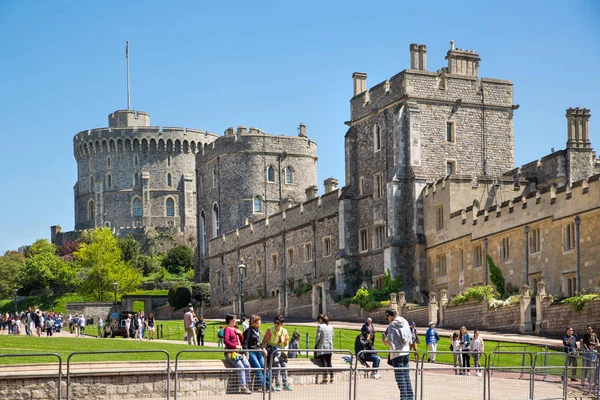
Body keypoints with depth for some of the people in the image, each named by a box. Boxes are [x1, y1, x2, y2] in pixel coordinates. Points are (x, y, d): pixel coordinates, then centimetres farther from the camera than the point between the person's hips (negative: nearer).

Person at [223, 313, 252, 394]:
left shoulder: (236, 329, 23)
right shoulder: (227, 329, 0)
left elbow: (241, 340, 26)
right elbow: (226, 341, -14)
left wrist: (240, 334, 7)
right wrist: (236, 346, -15)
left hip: (239, 352, 7)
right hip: (231, 352, -7)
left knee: (247, 365, -14)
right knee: (240, 367, -23)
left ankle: (246, 385, -12)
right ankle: (242, 387, -22)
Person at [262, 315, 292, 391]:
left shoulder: (284, 331, 1)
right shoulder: (270, 330, -10)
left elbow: (286, 344, 11)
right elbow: (264, 341, -9)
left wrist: (285, 350, -6)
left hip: (280, 351, 4)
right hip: (271, 350, -4)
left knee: (284, 365, -8)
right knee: (277, 364, -22)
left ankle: (285, 384, 1)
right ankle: (277, 385, -18)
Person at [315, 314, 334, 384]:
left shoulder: (320, 326, -11)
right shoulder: (331, 327, 8)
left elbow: (318, 337, -11)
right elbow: (332, 337, 12)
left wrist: (316, 342, 7)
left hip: (322, 347, -6)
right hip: (330, 347, 6)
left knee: (323, 363, -2)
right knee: (329, 363, 12)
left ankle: (325, 378, -5)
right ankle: (331, 378, 10)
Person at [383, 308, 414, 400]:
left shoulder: (391, 326, -12)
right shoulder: (405, 322, 5)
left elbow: (390, 342, -15)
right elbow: (409, 338, 9)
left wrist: (384, 341, 2)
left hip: (397, 354, -6)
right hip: (406, 352, 6)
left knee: (400, 377, -1)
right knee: (407, 376, 13)